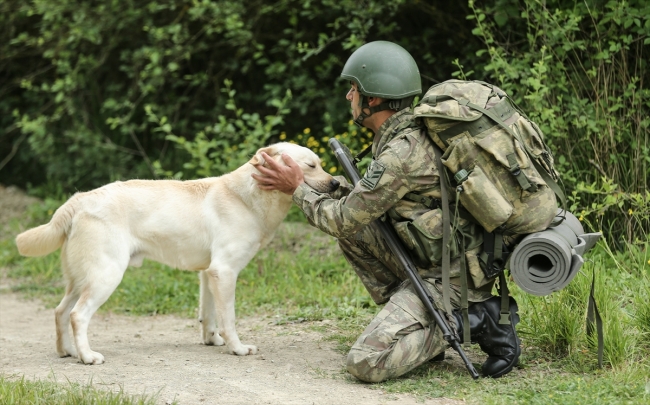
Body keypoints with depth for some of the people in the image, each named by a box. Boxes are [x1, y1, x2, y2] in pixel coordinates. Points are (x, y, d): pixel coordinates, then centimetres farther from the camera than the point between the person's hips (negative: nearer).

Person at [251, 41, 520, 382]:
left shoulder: (401, 154, -21)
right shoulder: (407, 134, 9)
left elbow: (343, 219, -12)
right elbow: (362, 200, 20)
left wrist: (298, 189, 2)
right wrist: (311, 185, 13)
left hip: (449, 278, -10)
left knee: (365, 363, -16)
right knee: (352, 230, 12)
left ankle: (469, 322, -6)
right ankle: (415, 328, 12)